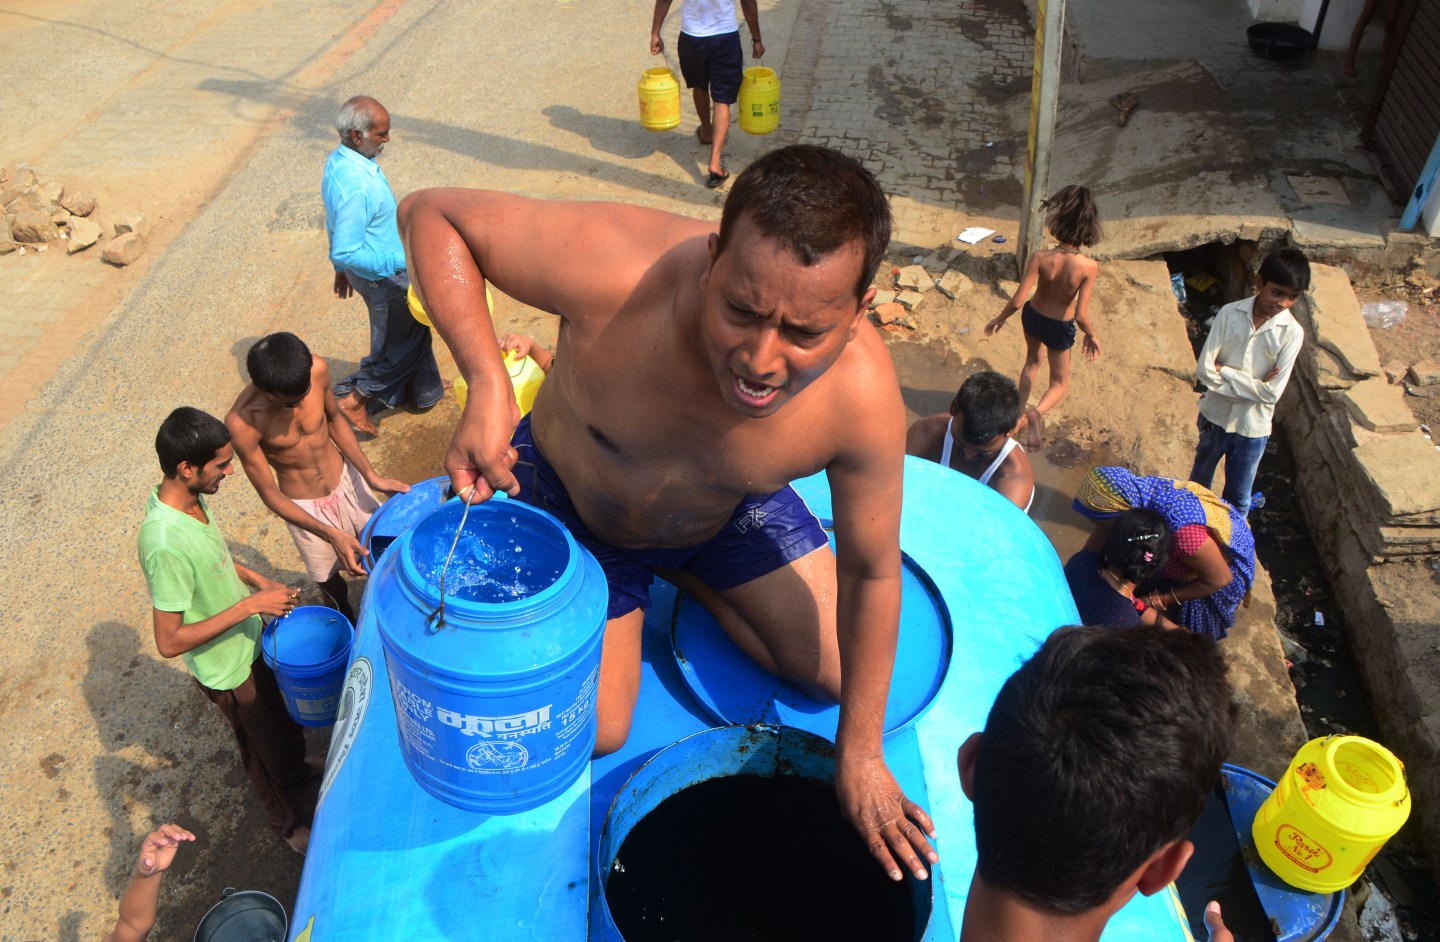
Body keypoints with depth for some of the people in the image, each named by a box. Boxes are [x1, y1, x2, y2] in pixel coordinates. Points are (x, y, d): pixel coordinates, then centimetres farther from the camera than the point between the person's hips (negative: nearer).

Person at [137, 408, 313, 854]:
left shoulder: (189, 496, -13)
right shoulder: (165, 545, -40)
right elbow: (169, 642, -32)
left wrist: (255, 578, -4)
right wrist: (250, 605, -31)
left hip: (250, 641, 8)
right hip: (227, 669, -7)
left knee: (284, 720, 32)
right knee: (266, 748, 18)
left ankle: (297, 769, 61)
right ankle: (288, 821, 45)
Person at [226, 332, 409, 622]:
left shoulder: (316, 370, -24)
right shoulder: (242, 422, -33)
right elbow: (270, 495, -22)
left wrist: (372, 476, -8)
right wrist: (332, 535, -29)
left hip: (345, 479, 3)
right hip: (303, 508, -3)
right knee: (329, 576, 20)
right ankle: (349, 623, 52)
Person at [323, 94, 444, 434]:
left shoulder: (339, 160, -3)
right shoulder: (355, 187, -34)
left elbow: (337, 228, 10)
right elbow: (346, 252, -32)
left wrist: (342, 269, 20)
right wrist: (396, 262, -25)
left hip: (386, 270, 10)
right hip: (385, 278, -10)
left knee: (413, 330, 27)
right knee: (400, 344, 11)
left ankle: (425, 388, 48)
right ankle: (355, 399, 21)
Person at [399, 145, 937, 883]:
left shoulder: (863, 395, -36)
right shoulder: (616, 270, -43)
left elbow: (870, 574, -19)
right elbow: (431, 213, -28)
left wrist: (859, 754, -10)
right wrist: (487, 386, -44)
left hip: (732, 511, 2)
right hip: (575, 501, -2)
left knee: (835, 673, 7)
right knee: (596, 732, -1)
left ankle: (681, 574, 27)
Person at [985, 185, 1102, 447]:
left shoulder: (1040, 258, -29)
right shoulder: (1089, 267, -30)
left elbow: (1017, 300, -25)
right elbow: (1081, 315, -26)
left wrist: (999, 319, -6)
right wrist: (1092, 335, -6)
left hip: (1033, 316, 2)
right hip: (1060, 327, -2)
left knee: (1032, 359, 34)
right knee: (1059, 383, 17)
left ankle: (1020, 411, 39)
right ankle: (1036, 412, -13)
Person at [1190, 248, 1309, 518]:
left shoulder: (1292, 333, -15)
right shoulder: (1229, 313, -13)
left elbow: (1271, 393, -20)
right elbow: (1204, 370, -17)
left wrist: (1224, 371, -19)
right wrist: (1251, 384, -19)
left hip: (1253, 427, -1)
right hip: (1215, 415, 2)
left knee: (1238, 498, 14)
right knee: (1198, 484, 22)